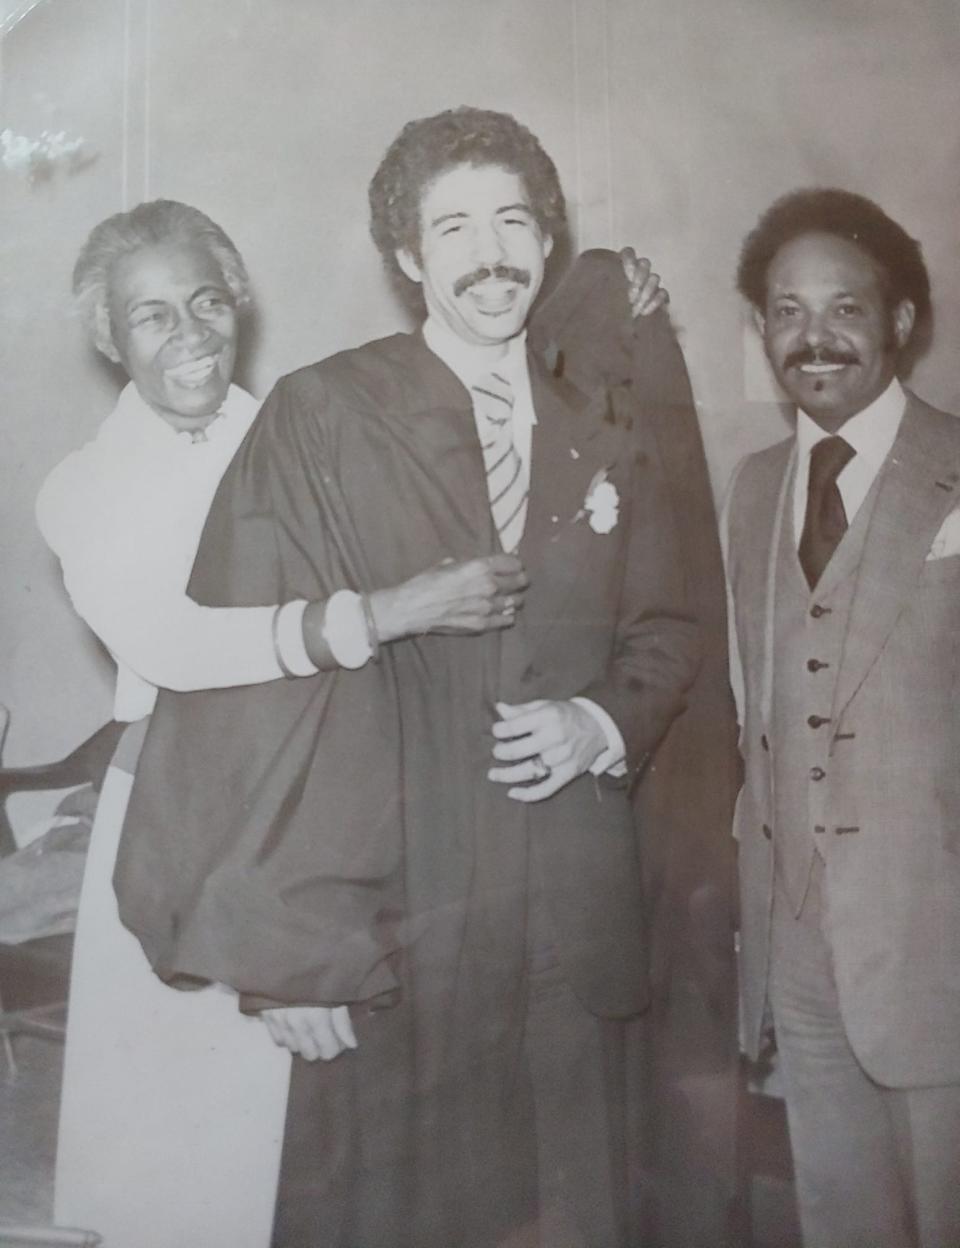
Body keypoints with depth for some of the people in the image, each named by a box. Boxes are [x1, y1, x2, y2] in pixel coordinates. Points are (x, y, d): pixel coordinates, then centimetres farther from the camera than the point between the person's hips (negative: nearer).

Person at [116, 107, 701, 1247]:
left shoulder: (607, 444, 11)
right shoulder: (317, 417, -4)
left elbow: (665, 632, 18)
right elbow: (252, 671, -9)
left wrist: (601, 722, -5)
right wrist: (277, 935, -12)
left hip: (573, 926, 4)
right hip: (387, 926, -4)